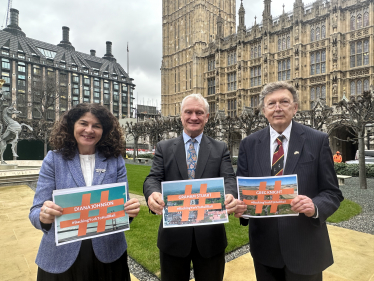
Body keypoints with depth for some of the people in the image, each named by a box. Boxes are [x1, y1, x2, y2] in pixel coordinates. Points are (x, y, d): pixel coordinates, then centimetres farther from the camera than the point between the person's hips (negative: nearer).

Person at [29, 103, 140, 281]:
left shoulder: (115, 160, -5)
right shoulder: (54, 159, -4)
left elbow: (122, 203, -3)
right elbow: (36, 211, -7)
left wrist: (130, 209, -26)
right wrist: (43, 216, -30)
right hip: (61, 254, 0)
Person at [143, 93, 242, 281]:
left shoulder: (220, 149, 3)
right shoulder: (164, 148, 3)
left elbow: (229, 179, -8)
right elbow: (153, 178, -7)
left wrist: (230, 196, -31)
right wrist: (153, 194, -30)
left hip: (210, 236, 1)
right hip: (173, 235, 0)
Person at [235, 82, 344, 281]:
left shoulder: (318, 140, -6)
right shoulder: (249, 144, -1)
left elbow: (332, 193, -5)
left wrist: (315, 207, -25)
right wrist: (239, 205, -20)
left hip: (305, 247, -1)